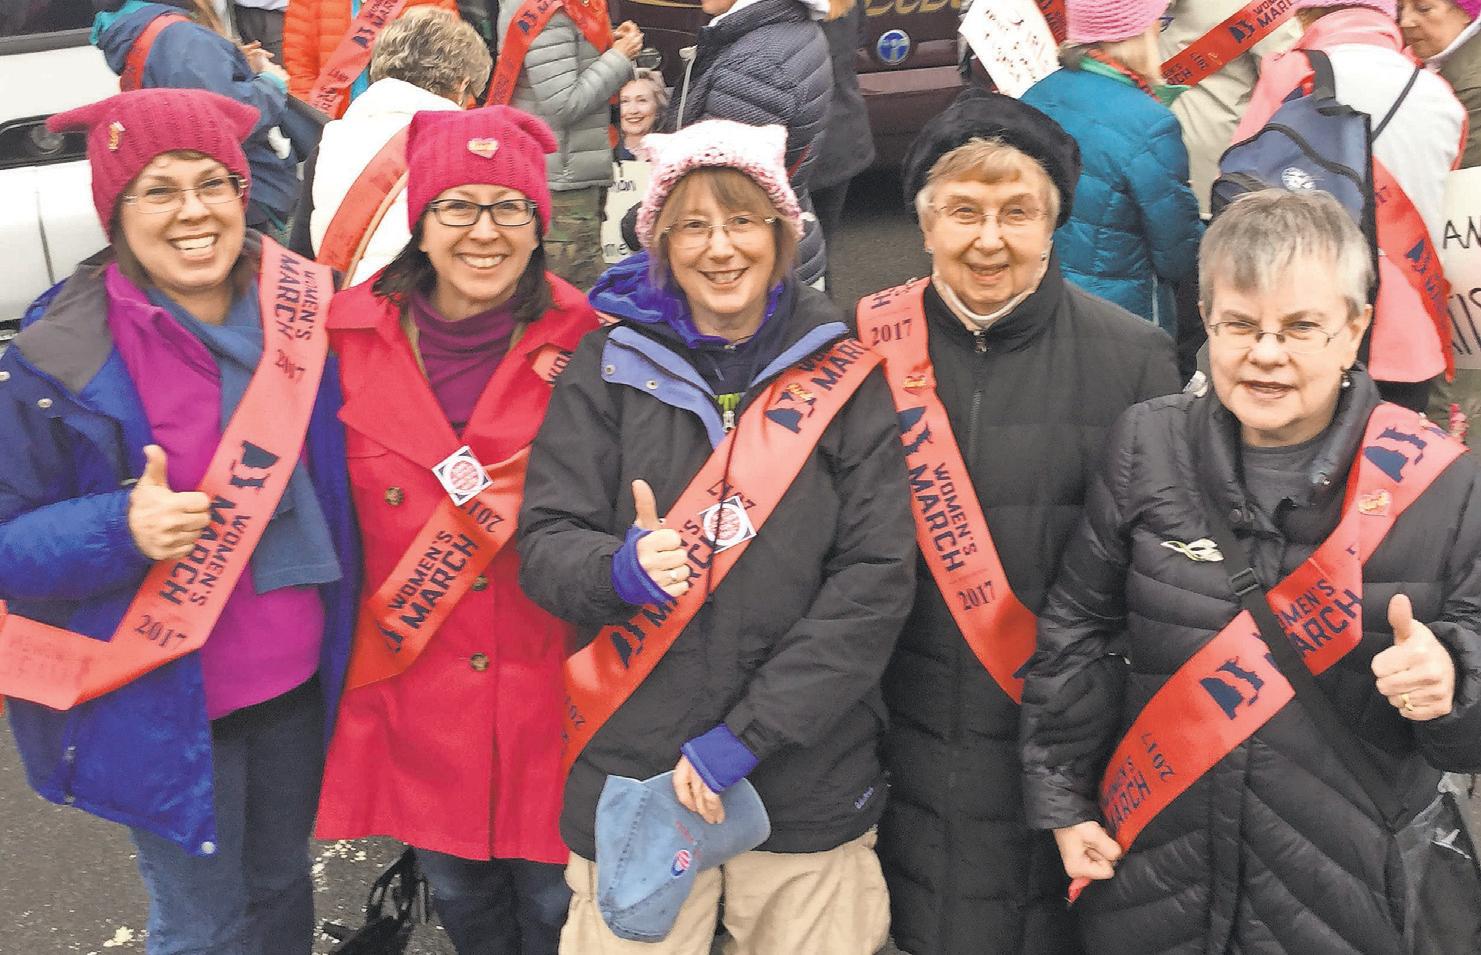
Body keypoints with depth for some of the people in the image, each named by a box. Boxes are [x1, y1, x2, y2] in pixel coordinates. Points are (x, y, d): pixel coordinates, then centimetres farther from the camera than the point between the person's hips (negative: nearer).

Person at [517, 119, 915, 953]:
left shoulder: (843, 376, 0)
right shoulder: (611, 367, 2)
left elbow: (877, 579, -6)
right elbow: (546, 545, 0)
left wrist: (744, 736, -12)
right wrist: (621, 568, -24)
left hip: (811, 781, 0)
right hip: (632, 773, 0)